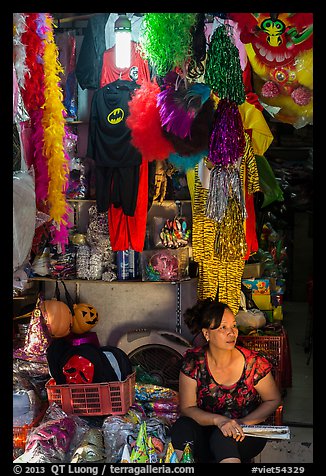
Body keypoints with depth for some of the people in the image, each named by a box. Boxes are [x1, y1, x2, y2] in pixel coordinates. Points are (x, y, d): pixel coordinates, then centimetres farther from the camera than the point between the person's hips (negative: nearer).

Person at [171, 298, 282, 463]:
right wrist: (218, 420, -28)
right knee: (181, 427, -30)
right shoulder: (192, 361, -12)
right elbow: (187, 408, -10)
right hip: (206, 427, 2)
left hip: (248, 431, -1)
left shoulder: (254, 362, -14)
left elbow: (273, 400, 0)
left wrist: (243, 423, -16)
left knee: (222, 438, -35)